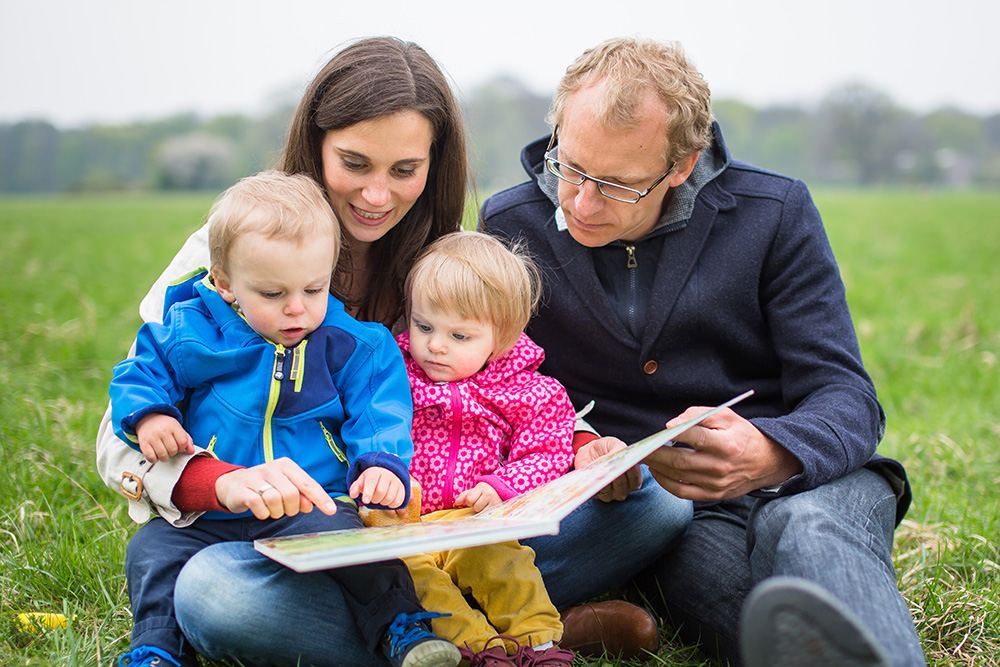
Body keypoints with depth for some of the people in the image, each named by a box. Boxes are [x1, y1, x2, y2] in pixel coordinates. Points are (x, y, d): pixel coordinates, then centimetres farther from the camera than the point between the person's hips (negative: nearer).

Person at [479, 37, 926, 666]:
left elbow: (846, 396, -6)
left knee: (807, 528, -41)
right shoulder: (511, 225, 1)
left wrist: (770, 454, -29)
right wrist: (571, 451, -16)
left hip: (803, 480, -1)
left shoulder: (775, 213, -3)